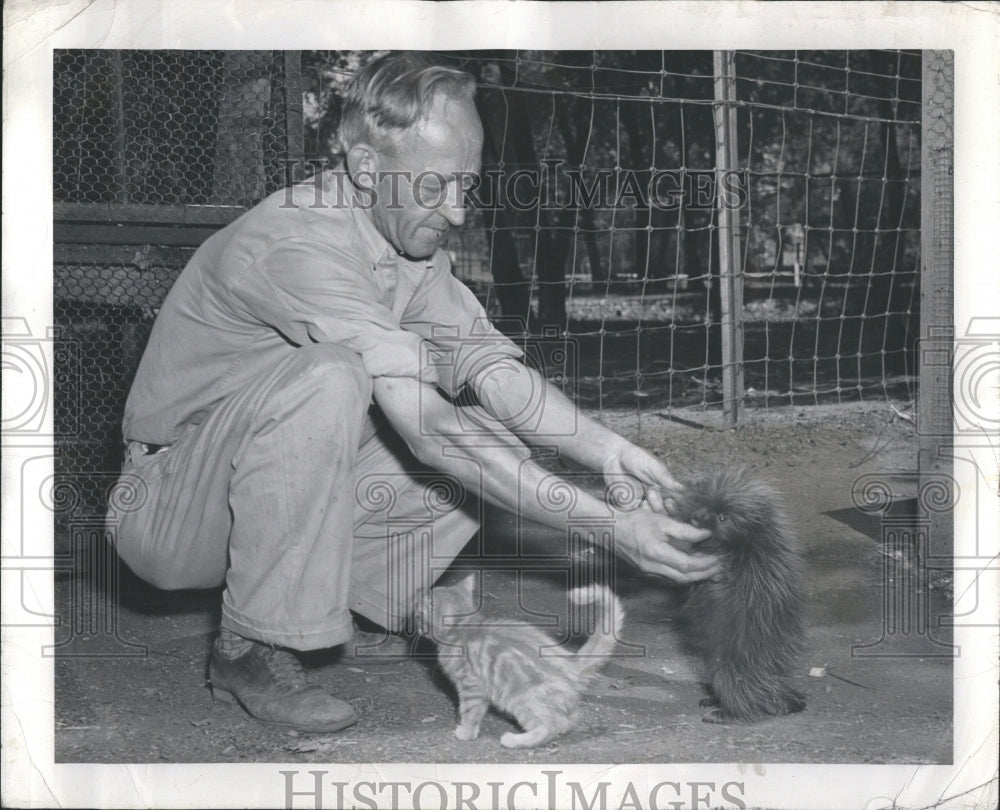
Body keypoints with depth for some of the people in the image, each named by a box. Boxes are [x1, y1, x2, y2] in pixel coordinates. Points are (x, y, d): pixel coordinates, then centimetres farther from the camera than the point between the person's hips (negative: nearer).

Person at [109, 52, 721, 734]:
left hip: (289, 495, 8)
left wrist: (607, 449, -21)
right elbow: (428, 428, -34)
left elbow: (489, 364, -5)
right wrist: (605, 526, -35)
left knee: (502, 443, -6)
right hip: (168, 515, -8)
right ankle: (252, 649, -22)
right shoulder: (297, 242, -28)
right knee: (328, 378, -36)